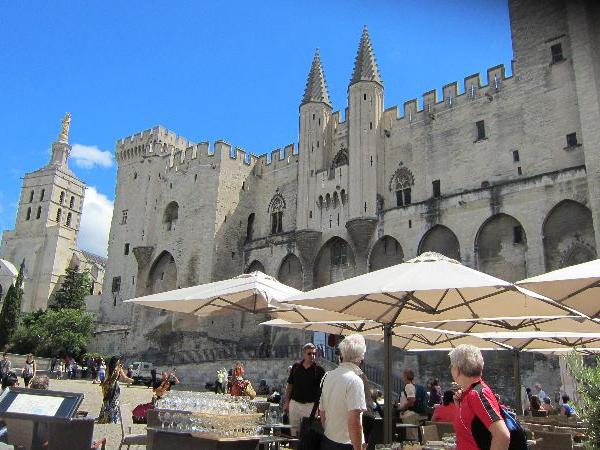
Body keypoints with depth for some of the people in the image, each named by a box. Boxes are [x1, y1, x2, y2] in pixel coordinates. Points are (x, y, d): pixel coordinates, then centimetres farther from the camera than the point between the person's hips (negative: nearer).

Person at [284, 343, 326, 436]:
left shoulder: (319, 370, -3)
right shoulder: (296, 367, 5)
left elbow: (322, 390, -3)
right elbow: (289, 385, 10)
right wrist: (286, 402, 6)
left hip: (310, 405, -3)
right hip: (294, 403, 3)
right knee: (294, 430, 11)